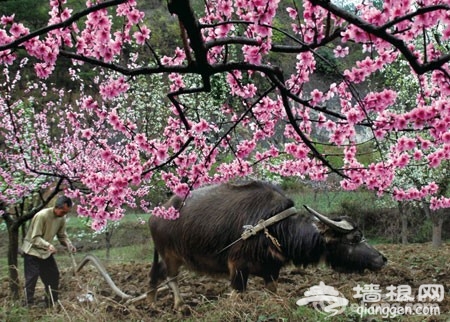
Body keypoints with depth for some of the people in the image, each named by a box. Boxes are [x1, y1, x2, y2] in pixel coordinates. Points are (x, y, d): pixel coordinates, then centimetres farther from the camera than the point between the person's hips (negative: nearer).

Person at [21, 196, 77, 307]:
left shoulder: (62, 218, -7)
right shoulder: (41, 216, -29)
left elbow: (62, 235, 2)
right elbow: (35, 238, -28)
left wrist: (69, 244, -18)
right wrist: (48, 245, -43)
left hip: (46, 252, 7)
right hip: (32, 251, -7)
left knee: (54, 275, 8)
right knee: (31, 279, -7)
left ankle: (52, 304, 19)